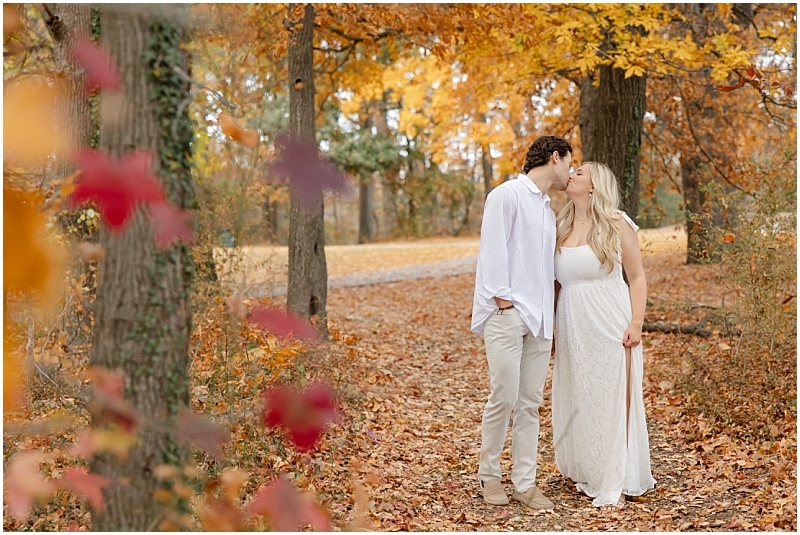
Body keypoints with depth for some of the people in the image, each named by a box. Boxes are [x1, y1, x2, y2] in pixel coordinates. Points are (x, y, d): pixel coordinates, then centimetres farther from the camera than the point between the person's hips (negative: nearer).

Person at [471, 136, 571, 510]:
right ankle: (488, 475, 12)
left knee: (530, 404, 6)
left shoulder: (548, 209, 22)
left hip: (539, 317, 7)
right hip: (507, 314, -7)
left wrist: (550, 316, 14)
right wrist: (503, 301, -14)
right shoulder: (508, 195, -3)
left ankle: (524, 483, 12)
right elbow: (493, 251, -10)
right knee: (504, 398, -6)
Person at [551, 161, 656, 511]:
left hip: (610, 327, -5)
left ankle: (614, 486, 6)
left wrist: (636, 323, -11)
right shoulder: (561, 228, 9)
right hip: (572, 330, 5)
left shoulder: (617, 225, -3)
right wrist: (549, 326, 11)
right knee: (575, 402, 9)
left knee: (612, 402, -1)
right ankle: (584, 473, 24)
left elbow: (637, 276, -3)